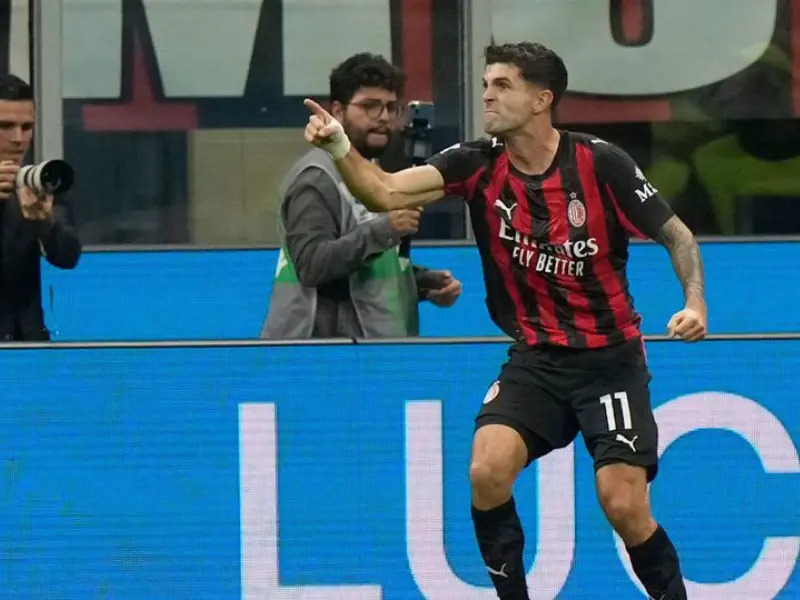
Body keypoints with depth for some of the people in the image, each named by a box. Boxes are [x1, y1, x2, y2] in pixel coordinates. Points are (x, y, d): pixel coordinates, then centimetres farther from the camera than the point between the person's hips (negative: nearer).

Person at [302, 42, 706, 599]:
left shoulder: (600, 162, -13)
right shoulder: (478, 164, -6)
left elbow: (677, 236, -3)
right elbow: (387, 193, -18)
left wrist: (695, 301, -19)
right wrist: (340, 146, -34)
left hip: (610, 358, -3)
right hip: (536, 358, 3)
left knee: (624, 506, -12)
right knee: (487, 471, -20)